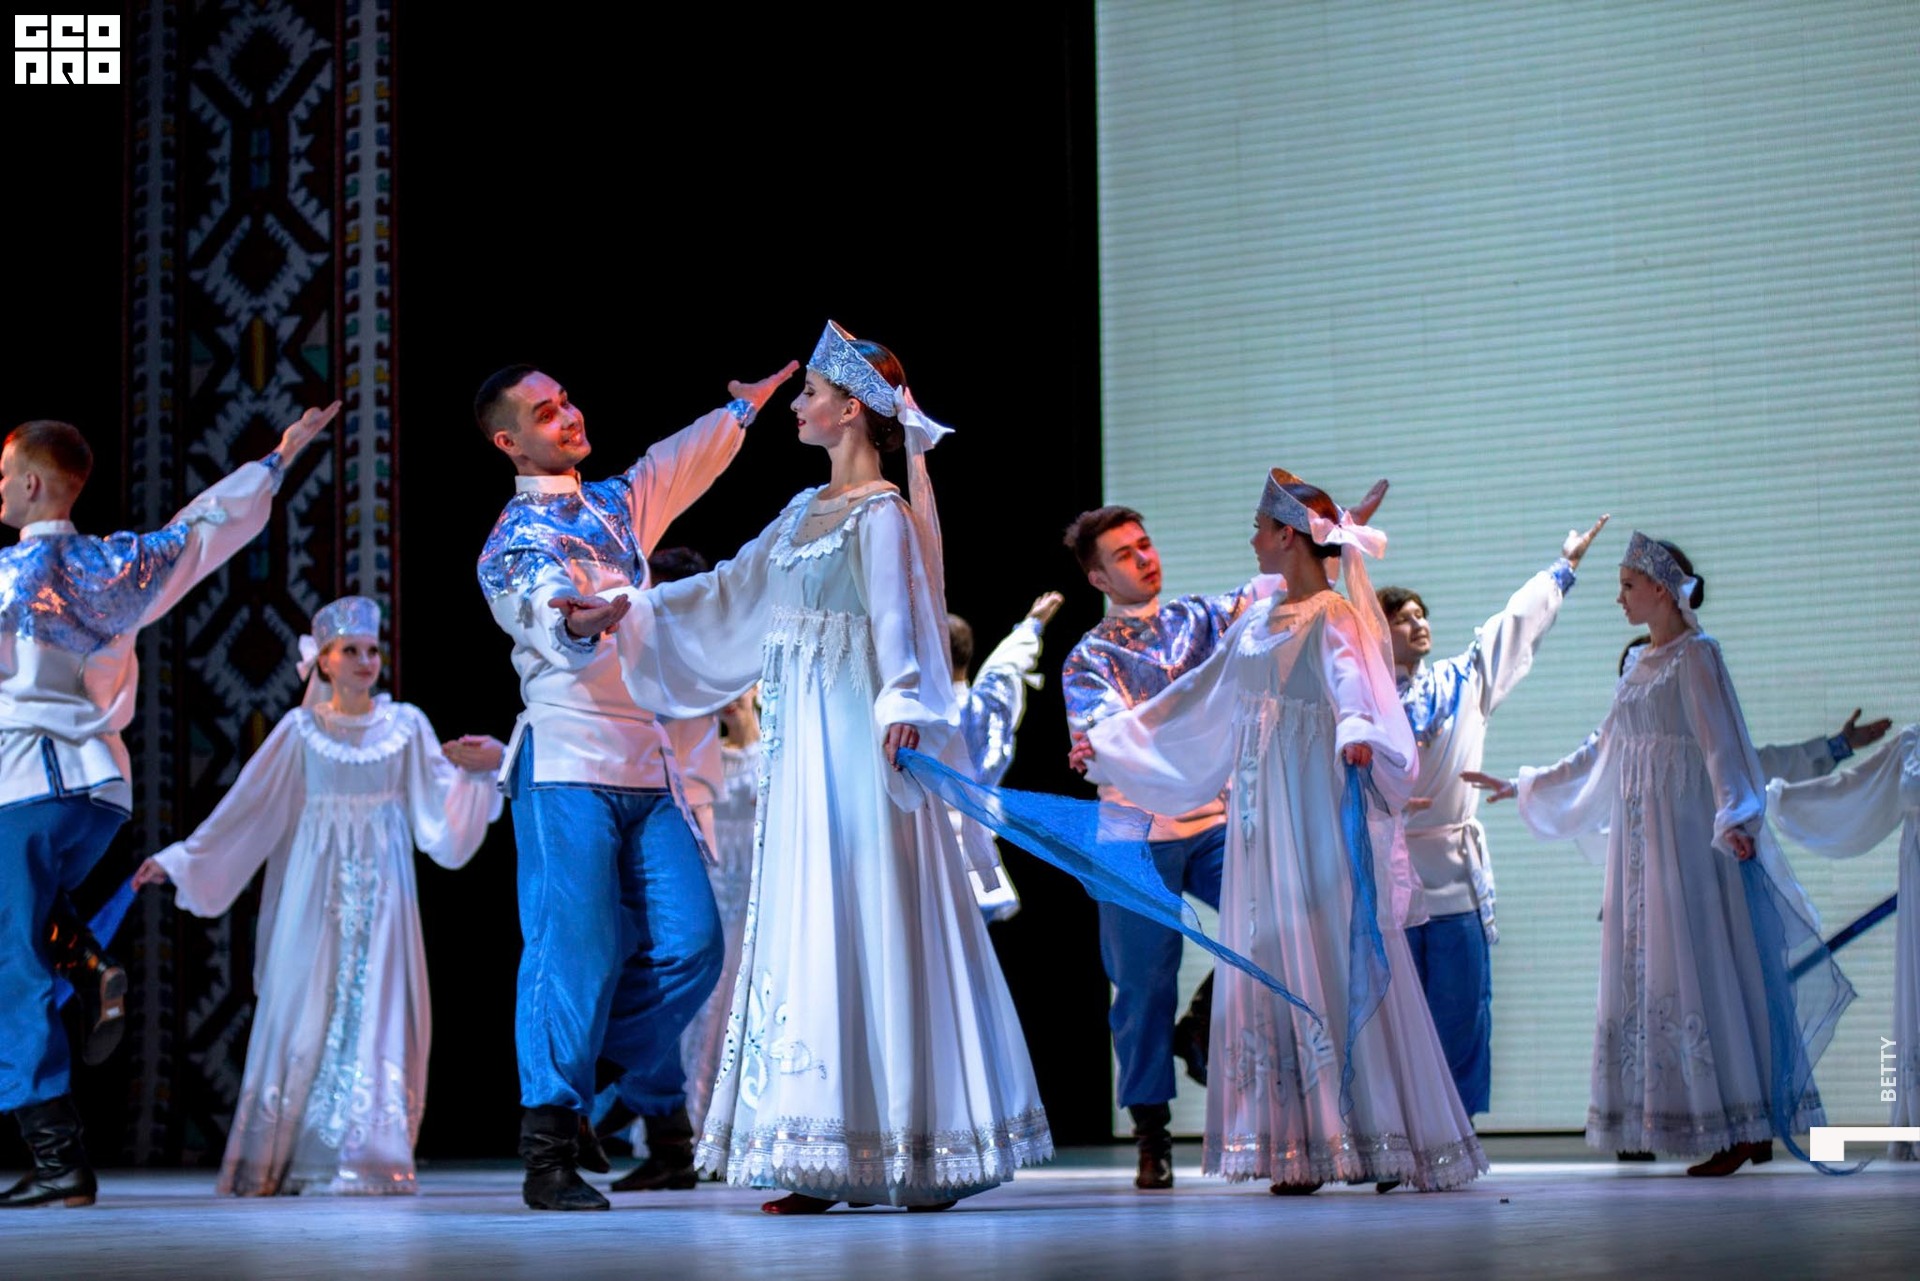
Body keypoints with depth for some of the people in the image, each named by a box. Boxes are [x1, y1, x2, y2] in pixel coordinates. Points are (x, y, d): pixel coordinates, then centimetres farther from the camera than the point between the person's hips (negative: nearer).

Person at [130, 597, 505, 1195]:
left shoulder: (406, 725, 6)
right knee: (308, 1012, -2)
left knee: (376, 1013, -4)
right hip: (316, 890, -1)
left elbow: (441, 804, 2)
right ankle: (283, 1162, 4)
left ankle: (367, 1156, -1)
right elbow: (245, 808, 6)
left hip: (381, 891, 1)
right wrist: (179, 860, 4)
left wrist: (478, 770, -15)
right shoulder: (301, 729, 3)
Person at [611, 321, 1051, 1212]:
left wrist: (900, 705, -36)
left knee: (865, 927, -9)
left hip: (857, 741, -8)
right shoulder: (808, 511, 17)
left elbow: (896, 617, -21)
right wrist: (629, 609, 21)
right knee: (804, 930, 6)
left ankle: (916, 1156, -4)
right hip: (801, 744, 8)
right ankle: (824, 1164, 10)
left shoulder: (883, 515, -7)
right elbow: (728, 593, 23)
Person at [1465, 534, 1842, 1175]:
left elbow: (1722, 745, -20)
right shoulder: (1642, 666, 17)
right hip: (1640, 840, 8)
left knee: (1696, 972, -9)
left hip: (1686, 836, -8)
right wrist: (1522, 787, 31)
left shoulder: (1696, 656, -8)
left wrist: (1735, 819, -34)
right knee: (1648, 976, 6)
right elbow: (1600, 752, 25)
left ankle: (1741, 1129, -5)